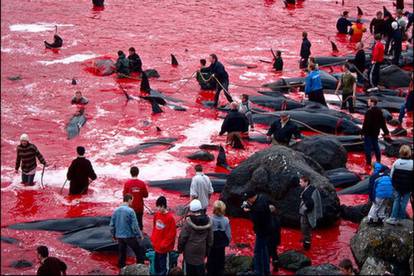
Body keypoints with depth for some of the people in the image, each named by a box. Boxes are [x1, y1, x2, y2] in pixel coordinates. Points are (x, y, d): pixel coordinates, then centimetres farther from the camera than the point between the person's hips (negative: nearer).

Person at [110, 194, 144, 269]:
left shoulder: (116, 210, 1)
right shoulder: (130, 211, -17)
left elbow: (112, 225, 6)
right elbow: (135, 225, -15)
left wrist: (114, 235, 19)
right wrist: (140, 235, -3)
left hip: (119, 236, 6)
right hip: (130, 236, -6)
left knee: (122, 254, 15)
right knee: (139, 253, 9)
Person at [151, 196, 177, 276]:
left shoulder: (170, 217, -18)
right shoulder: (156, 215, 2)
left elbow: (172, 233, -15)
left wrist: (164, 244, -14)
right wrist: (153, 240, 10)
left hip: (164, 248, -7)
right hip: (157, 246, 7)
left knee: (164, 267, 1)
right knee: (156, 266, 17)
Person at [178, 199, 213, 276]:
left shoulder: (189, 222, -20)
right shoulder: (207, 221, -5)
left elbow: (182, 237, -13)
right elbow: (210, 238, 4)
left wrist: (180, 248, 3)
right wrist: (207, 251, 16)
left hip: (190, 251, -4)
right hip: (201, 251, 4)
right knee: (201, 270, 15)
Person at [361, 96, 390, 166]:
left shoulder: (369, 112, -21)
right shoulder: (379, 111, 5)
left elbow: (366, 123, -23)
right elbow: (383, 122, 10)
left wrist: (362, 132, -17)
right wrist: (386, 132, 16)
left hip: (368, 132, -8)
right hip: (376, 132, 8)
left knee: (368, 147, 0)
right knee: (376, 146, 18)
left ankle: (368, 162, 3)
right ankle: (378, 162, 24)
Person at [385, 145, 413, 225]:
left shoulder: (396, 162, -9)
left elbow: (391, 175, -1)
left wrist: (394, 184, 12)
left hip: (397, 186, 2)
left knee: (396, 201, 14)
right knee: (404, 202, 9)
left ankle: (394, 218, 12)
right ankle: (401, 218, 17)